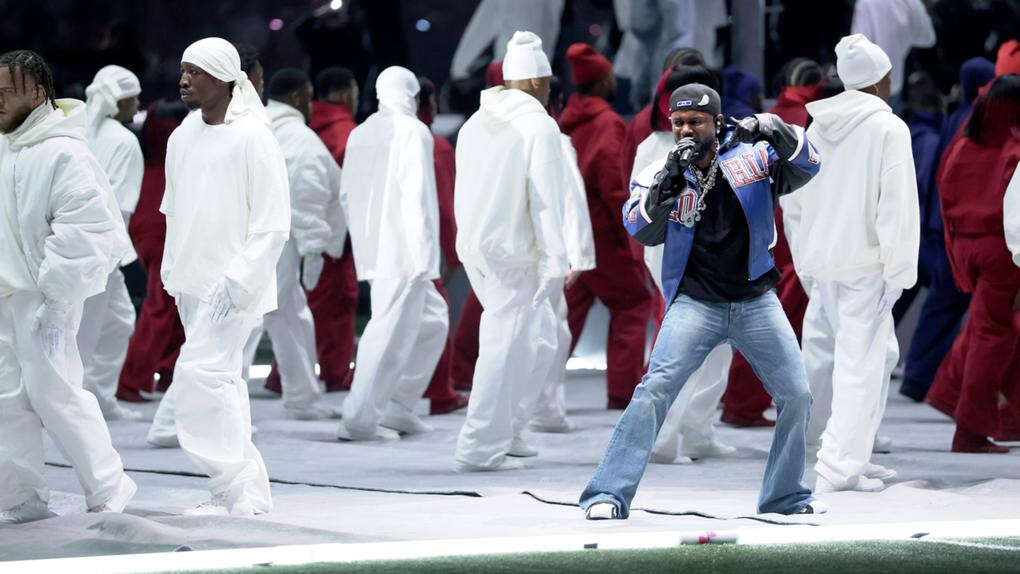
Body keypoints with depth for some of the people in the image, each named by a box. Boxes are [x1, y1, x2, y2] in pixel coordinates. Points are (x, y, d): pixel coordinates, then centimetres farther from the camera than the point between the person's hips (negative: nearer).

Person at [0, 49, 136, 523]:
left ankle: (109, 494, 2)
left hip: (41, 297, -8)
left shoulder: (64, 153, -15)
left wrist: (56, 301, -19)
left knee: (53, 391, -8)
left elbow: (79, 232, -19)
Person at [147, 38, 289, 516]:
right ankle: (249, 489, 18)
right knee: (220, 379, 11)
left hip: (234, 287, -8)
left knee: (202, 373, -18)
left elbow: (272, 225, -14)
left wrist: (238, 279, -19)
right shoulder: (182, 138, 9)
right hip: (193, 282, 8)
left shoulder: (252, 139, -13)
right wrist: (172, 270, 13)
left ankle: (234, 490, -15)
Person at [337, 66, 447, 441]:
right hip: (404, 250, -9)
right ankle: (359, 419, -8)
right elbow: (416, 194, -17)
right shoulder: (413, 132, -10)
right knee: (392, 331, -6)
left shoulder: (359, 134, 13)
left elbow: (346, 194, 16)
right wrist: (424, 251, -17)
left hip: (373, 250, 9)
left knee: (431, 319, 19)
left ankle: (398, 407, 18)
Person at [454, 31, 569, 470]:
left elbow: (462, 192, 12)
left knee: (540, 336, 19)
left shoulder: (476, 123, 11)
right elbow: (545, 198, -14)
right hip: (514, 252, -8)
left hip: (475, 248, 8)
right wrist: (555, 259, -13)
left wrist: (471, 240, 18)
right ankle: (480, 448, -5)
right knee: (506, 347, -4)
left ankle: (507, 429, 19)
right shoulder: (539, 127, -10)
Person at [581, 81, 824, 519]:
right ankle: (608, 495, -18)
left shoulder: (752, 158, 1)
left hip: (756, 303, 2)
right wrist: (668, 183, -27)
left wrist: (774, 132, -29)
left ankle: (786, 497, 21)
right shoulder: (660, 173, 0)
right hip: (695, 303, -2)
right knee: (655, 389, -18)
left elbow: (805, 168, -11)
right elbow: (643, 231, -13)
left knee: (797, 396, 3)